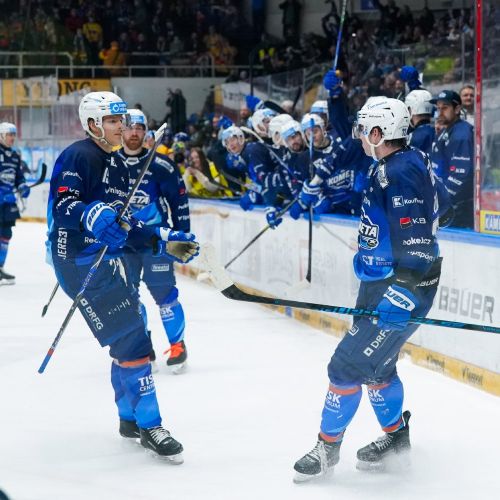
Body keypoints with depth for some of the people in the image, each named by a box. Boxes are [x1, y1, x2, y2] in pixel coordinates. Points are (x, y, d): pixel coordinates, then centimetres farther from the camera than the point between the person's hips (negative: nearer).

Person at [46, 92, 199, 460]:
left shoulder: (118, 165, 18)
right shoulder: (79, 157, -11)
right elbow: (63, 205, -23)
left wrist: (165, 242, 11)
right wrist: (95, 217, -40)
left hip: (107, 258, 10)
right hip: (80, 260, -10)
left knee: (131, 338, 14)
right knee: (131, 337, -12)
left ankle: (131, 419, 28)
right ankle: (150, 427, -6)